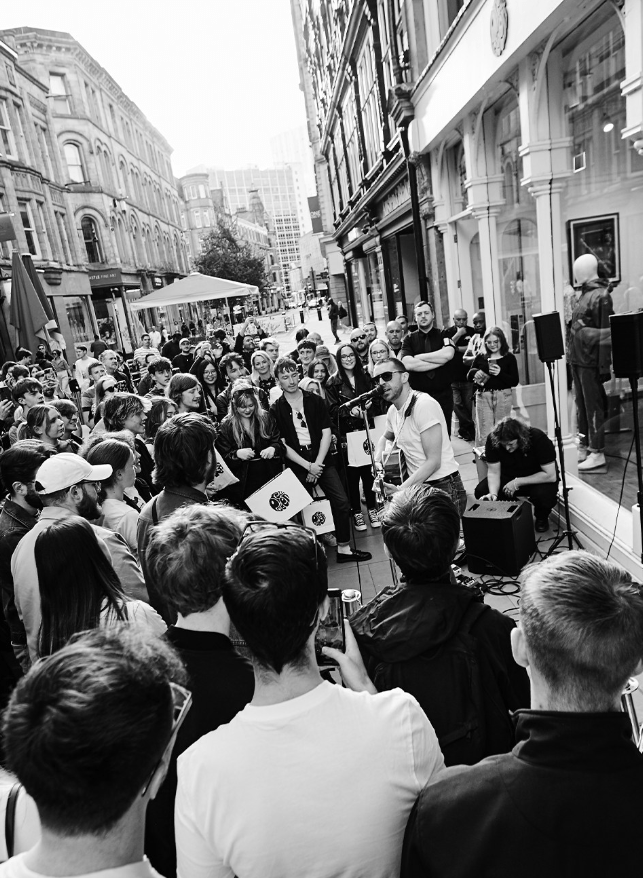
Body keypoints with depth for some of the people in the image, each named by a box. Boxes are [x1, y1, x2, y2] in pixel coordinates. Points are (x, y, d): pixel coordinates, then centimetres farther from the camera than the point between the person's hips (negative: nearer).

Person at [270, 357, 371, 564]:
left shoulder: (315, 401, 4)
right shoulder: (275, 409, -1)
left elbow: (326, 433, 1)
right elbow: (281, 444, -5)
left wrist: (317, 465, -9)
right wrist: (308, 466, -13)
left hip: (322, 461, 2)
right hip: (297, 465, -2)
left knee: (342, 503, -3)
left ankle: (344, 549, 9)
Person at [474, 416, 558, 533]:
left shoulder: (538, 439, -29)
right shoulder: (492, 440, -21)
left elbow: (551, 476, -27)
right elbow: (494, 472, -13)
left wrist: (518, 482, -29)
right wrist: (493, 494, -32)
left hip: (539, 478, -3)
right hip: (509, 477, 3)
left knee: (544, 495, -37)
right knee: (481, 491, -21)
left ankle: (542, 517, 1)